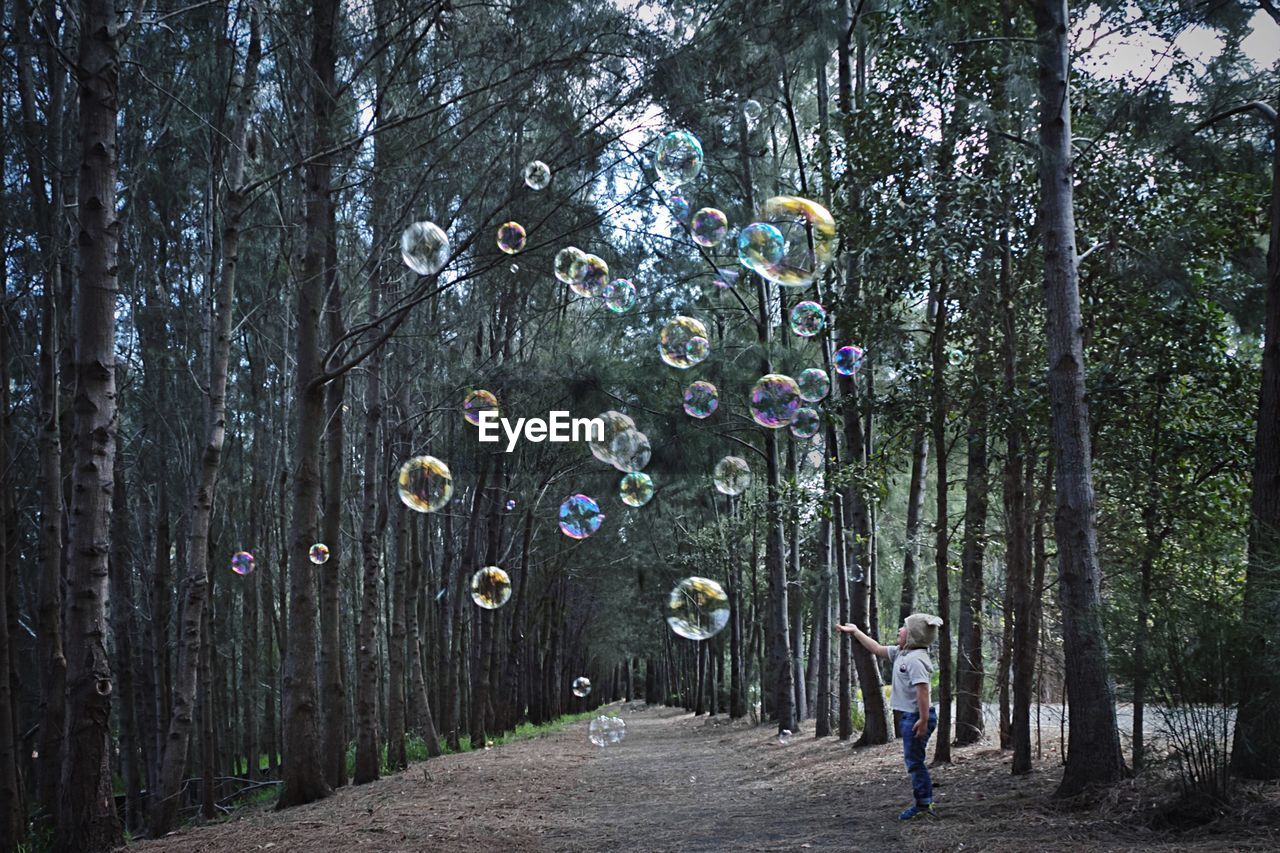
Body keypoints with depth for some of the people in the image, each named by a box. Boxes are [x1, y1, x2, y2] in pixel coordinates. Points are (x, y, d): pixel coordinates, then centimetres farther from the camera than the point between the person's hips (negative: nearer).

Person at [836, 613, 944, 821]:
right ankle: (924, 804, 20)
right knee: (913, 761, 14)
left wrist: (923, 720, -28)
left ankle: (924, 806, 3)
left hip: (916, 716, -10)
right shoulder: (900, 654, 12)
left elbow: (922, 689, -26)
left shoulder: (915, 659, -19)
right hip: (908, 716, 10)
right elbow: (877, 649, 25)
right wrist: (855, 632, 27)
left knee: (914, 761, -4)